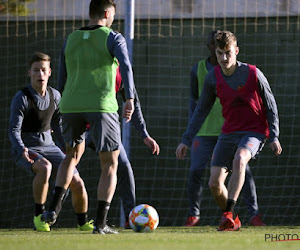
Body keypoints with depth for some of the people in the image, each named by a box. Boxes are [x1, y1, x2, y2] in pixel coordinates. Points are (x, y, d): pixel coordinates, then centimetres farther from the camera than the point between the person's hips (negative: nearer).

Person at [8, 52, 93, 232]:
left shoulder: (55, 96, 4)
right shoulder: (22, 98, -14)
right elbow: (14, 131, -18)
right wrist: (22, 150, -37)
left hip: (49, 148, 5)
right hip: (25, 151, -5)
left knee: (77, 183, -11)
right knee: (45, 168, -39)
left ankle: (83, 222, 14)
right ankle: (39, 216, -25)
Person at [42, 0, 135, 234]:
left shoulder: (70, 40, 14)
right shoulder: (113, 38, -1)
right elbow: (125, 65, -18)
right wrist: (130, 98, -24)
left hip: (70, 106, 4)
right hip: (102, 107, -4)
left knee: (73, 154, 28)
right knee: (110, 164, 8)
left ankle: (54, 207, 10)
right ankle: (101, 222, -2)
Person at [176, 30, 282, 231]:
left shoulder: (253, 74, -12)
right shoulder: (213, 77, -1)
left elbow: (271, 105, -1)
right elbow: (201, 110, 11)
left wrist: (274, 137, -6)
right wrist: (186, 140, 8)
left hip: (254, 132, -4)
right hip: (229, 133, 4)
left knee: (239, 159, -37)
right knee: (215, 183, -7)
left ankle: (228, 213, -38)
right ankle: (232, 220, 19)